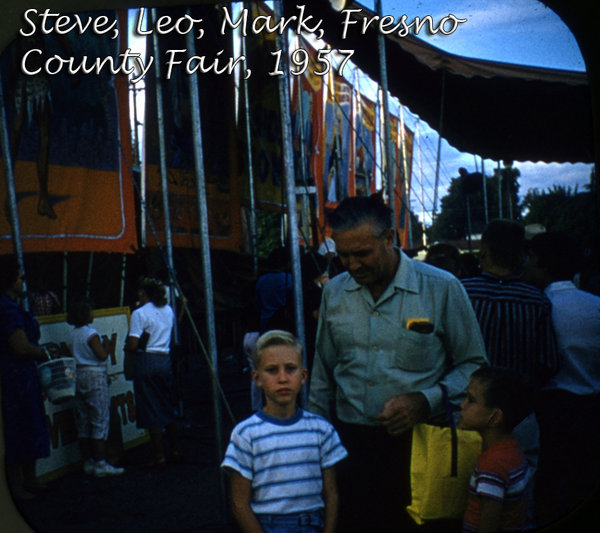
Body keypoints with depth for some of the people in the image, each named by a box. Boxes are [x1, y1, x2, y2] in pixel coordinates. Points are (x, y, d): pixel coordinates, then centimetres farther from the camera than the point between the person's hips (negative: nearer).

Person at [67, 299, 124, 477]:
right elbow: (102, 355, -14)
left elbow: (75, 354, 14)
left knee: (83, 422, 9)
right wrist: (106, 344, 5)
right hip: (96, 376, -8)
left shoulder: (73, 335, 11)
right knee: (100, 421, -6)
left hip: (79, 376, 8)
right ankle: (100, 464, -7)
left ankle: (88, 463, 14)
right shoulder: (91, 333, -12)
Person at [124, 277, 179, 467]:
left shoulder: (139, 313, -11)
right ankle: (174, 451, 22)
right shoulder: (168, 310, 9)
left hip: (146, 361, -6)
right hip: (165, 360, 6)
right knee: (168, 407, 16)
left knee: (151, 410, 1)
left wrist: (126, 346, 5)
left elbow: (132, 345, -15)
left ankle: (159, 455, 4)